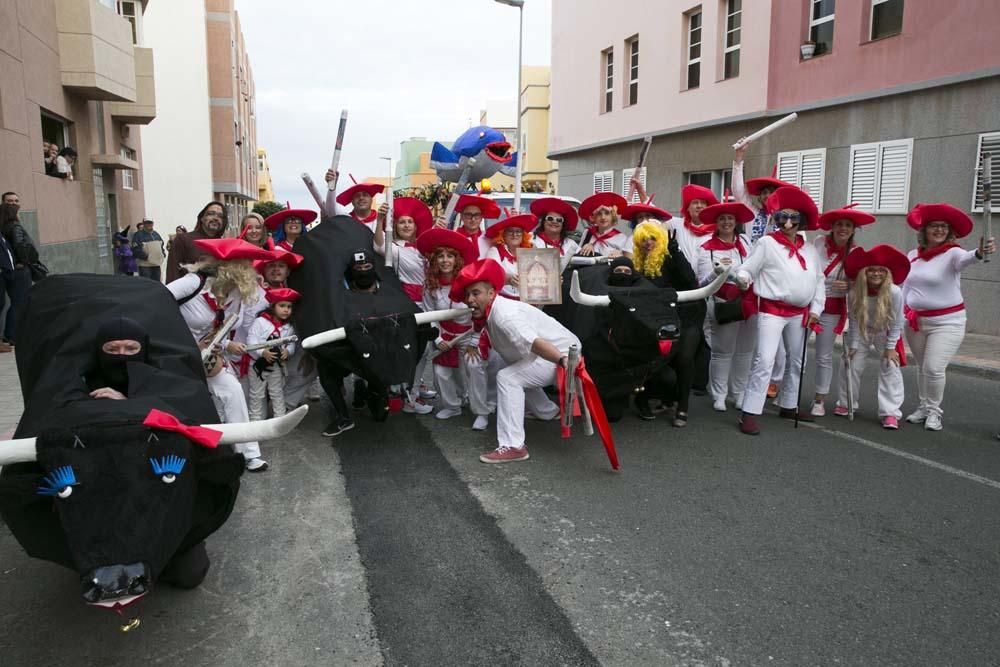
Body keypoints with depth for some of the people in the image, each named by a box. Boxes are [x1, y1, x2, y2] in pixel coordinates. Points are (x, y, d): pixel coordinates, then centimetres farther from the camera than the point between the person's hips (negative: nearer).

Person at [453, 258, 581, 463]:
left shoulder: (504, 316, -29)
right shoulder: (488, 312, 0)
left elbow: (533, 342, -46)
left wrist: (563, 361, -58)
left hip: (563, 353, -10)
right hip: (556, 354, 10)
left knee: (508, 377, -25)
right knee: (518, 376, 32)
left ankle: (513, 446, -24)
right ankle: (550, 412, 54)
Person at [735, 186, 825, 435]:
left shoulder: (810, 249, 9)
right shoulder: (767, 243, -5)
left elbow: (819, 280, 13)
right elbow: (748, 269, -7)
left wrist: (816, 308, 5)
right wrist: (742, 278, -30)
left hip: (799, 313, 6)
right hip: (772, 310, -6)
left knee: (796, 361, 17)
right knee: (764, 361, -15)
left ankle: (788, 406, 34)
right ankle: (749, 413, -11)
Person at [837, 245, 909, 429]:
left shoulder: (894, 292, -28)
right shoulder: (855, 293, -23)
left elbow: (896, 323, -19)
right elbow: (854, 320, -13)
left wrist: (890, 347, -16)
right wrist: (853, 345, -11)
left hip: (885, 334, -2)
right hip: (862, 333, 2)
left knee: (890, 369, -8)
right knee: (853, 366, 5)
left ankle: (890, 412, -4)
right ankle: (845, 404, 21)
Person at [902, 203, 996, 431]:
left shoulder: (952, 253, -13)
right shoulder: (913, 255, 2)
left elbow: (965, 259, -38)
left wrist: (979, 253, -60)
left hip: (947, 322, -4)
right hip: (915, 321, 5)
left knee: (934, 369, -9)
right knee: (922, 368, 15)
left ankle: (934, 412, 12)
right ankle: (923, 407, 31)